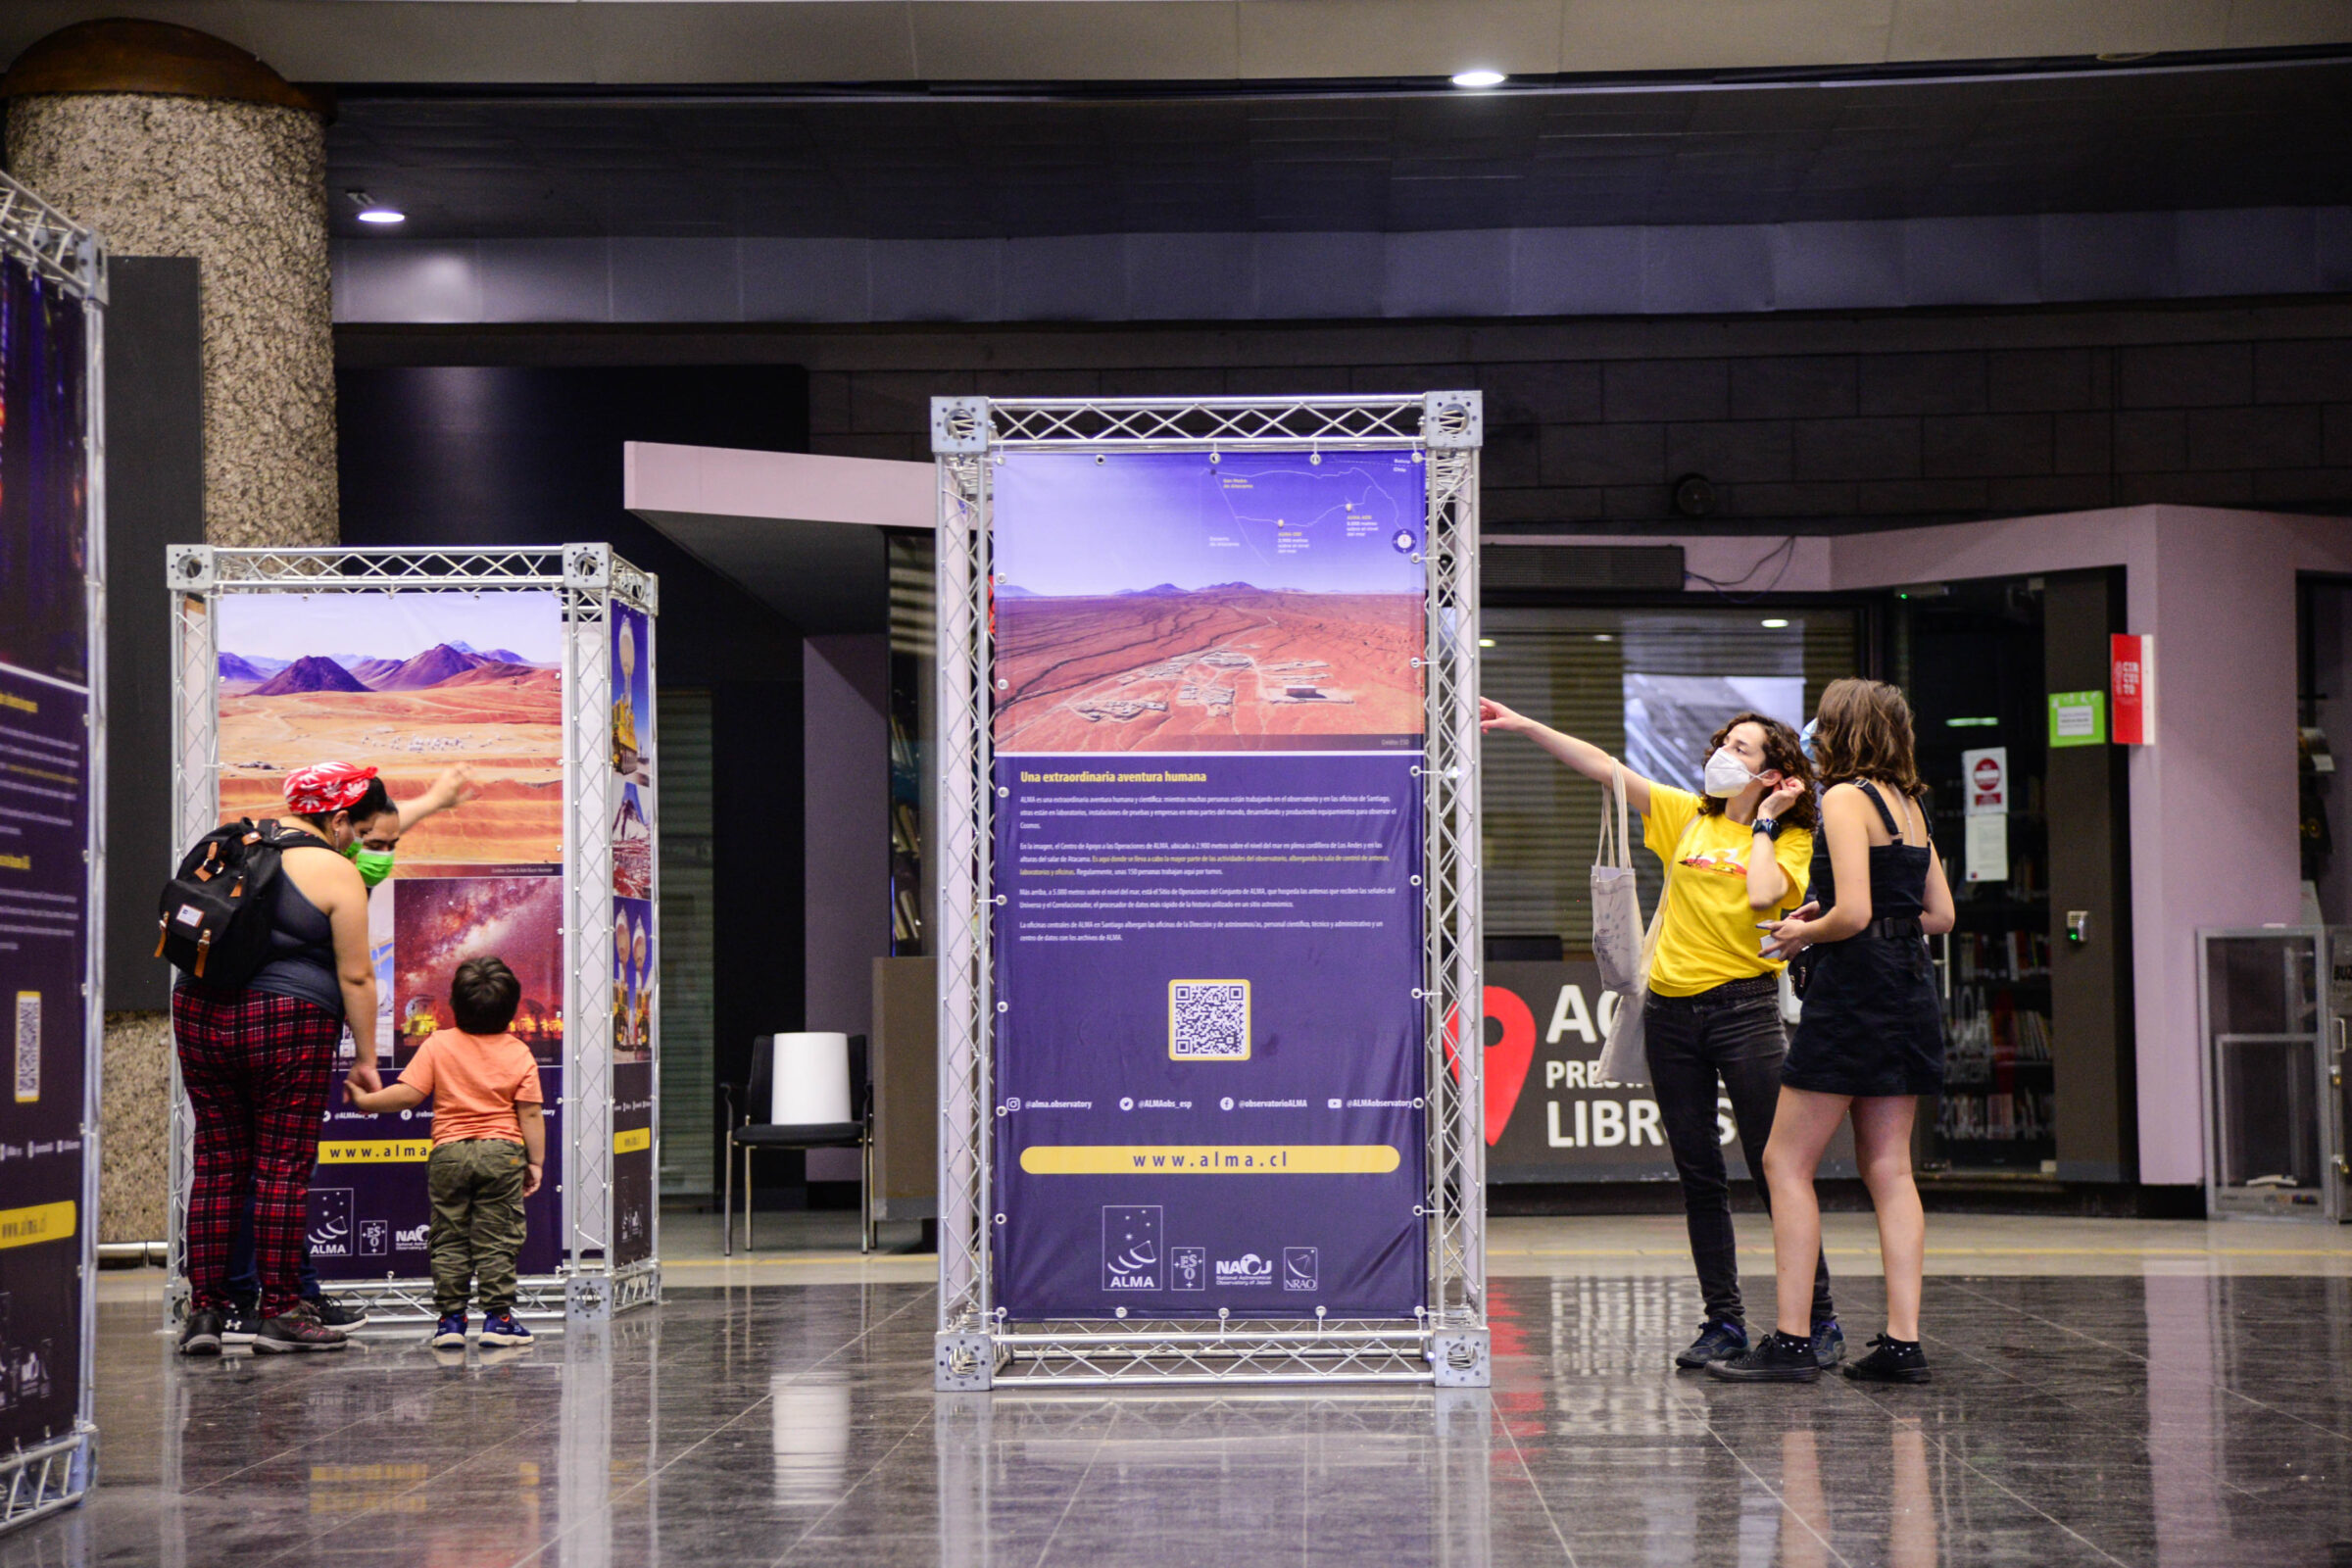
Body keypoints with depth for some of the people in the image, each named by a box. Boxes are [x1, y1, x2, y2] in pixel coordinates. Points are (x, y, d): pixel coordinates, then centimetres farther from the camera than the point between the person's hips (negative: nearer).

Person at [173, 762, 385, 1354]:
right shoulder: (337, 874, -7)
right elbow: (355, 977, -8)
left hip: (199, 1012, 6)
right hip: (288, 1026, -6)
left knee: (217, 1163, 10)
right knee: (283, 1166, 1)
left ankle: (203, 1309, 9)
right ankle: (279, 1312, 4)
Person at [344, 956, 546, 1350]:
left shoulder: (438, 1045, -1)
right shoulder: (519, 1053, 1)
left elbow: (408, 1094, -7)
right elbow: (530, 1114, -1)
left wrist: (366, 1100, 6)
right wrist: (536, 1161, 5)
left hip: (449, 1151, 0)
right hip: (502, 1152, 0)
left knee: (449, 1239, 7)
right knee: (496, 1238, 3)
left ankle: (450, 1318, 6)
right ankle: (498, 1316, 0)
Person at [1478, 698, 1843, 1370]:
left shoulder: (1789, 840, 3)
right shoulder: (1686, 815, 13)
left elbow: (1763, 894, -18)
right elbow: (1603, 767, 9)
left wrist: (1763, 822, -4)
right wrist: (1523, 726, 2)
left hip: (1744, 1007, -4)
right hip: (1671, 1010, 4)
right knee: (1699, 1176, 6)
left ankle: (1821, 1320, 3)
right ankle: (1724, 1320, 12)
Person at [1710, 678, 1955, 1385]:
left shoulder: (1845, 799, -11)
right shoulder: (1908, 804, 14)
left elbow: (1853, 913, -20)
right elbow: (1941, 914, 16)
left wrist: (1805, 933, -2)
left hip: (1855, 989, -8)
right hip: (1910, 990, 9)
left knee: (1785, 1163, -2)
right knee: (1888, 1169, 8)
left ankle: (1791, 1342, -4)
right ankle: (1902, 1341, 5)